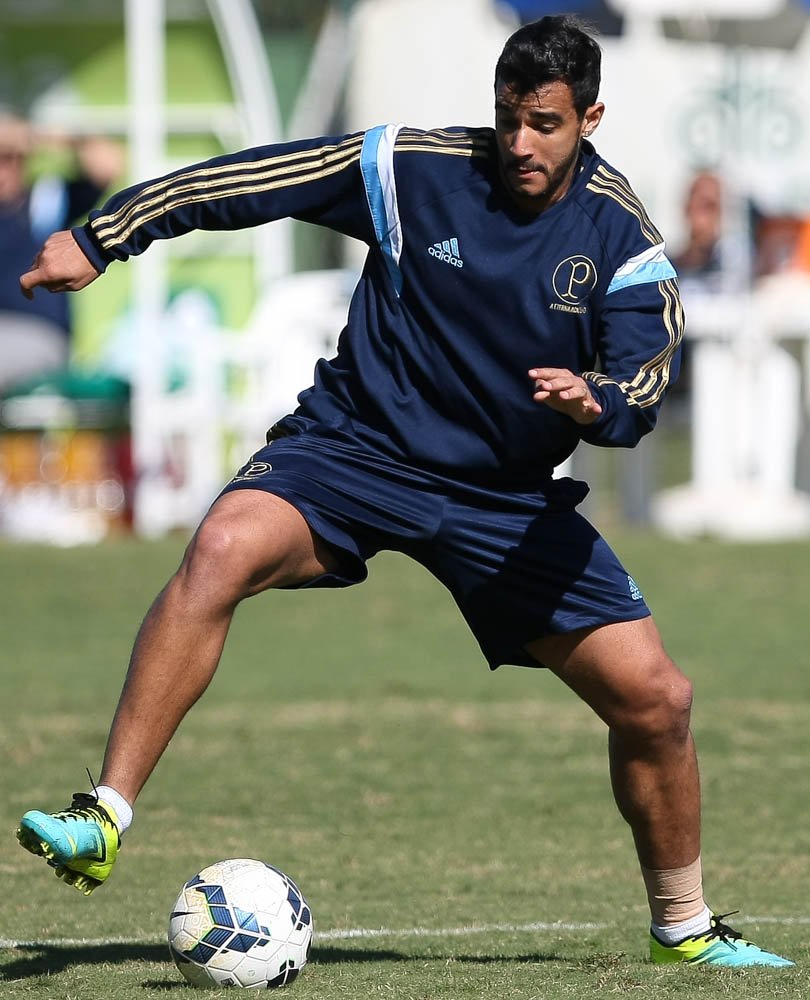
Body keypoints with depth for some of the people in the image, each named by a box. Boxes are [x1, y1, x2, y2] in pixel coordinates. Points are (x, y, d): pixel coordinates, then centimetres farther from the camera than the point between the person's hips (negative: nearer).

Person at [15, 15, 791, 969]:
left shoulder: (622, 238, -6)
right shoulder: (414, 167, -10)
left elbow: (642, 383, -16)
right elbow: (246, 181, -4)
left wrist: (595, 400, -40)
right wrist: (99, 239, -5)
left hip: (506, 496, 2)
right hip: (354, 449, -2)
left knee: (655, 699, -3)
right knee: (222, 549, -33)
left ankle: (684, 927, 22)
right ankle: (102, 822, -33)